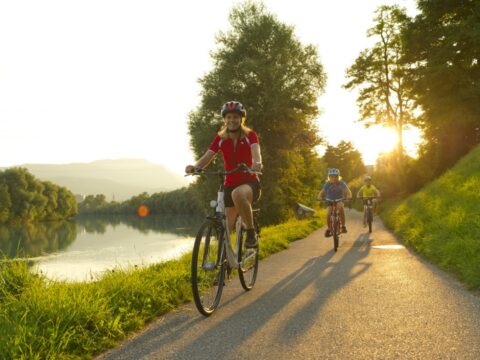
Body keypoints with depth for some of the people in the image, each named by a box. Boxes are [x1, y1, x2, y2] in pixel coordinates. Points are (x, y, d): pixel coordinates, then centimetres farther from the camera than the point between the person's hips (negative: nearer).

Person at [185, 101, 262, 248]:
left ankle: (251, 233, -23)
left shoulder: (250, 135, -7)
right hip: (230, 185, 4)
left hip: (250, 183, -4)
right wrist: (194, 167, -35)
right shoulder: (220, 138, 0)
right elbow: (207, 157, -13)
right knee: (227, 228, 0)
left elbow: (255, 150, -27)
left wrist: (257, 163, -51)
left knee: (238, 194, -38)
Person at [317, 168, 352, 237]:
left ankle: (343, 226, -23)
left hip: (339, 200, -1)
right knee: (328, 213, -24)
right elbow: (322, 192, -24)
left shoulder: (342, 183, -18)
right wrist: (319, 197, -47)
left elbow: (348, 191, -29)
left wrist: (349, 196, -52)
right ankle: (328, 228, 2)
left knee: (340, 207, -34)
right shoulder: (327, 184, -17)